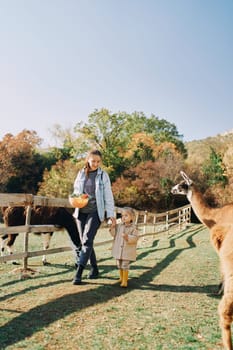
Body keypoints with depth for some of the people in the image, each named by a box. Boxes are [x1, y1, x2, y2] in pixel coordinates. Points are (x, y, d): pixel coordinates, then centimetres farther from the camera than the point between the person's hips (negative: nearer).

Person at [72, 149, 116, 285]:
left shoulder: (103, 175, 0)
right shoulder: (81, 173, 8)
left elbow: (108, 196, 1)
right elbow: (76, 190, 17)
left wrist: (111, 213, -4)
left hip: (95, 212, -4)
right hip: (81, 211, 4)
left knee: (87, 241, -14)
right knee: (85, 241, 7)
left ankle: (78, 273, -15)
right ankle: (94, 269, 22)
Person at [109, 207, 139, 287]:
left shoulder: (133, 228, -8)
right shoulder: (119, 226, 5)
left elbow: (135, 238, -12)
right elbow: (114, 234, 7)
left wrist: (127, 237, -28)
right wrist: (113, 226, -5)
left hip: (127, 251, -5)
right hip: (118, 250, 5)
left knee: (125, 265, -3)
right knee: (119, 265, 15)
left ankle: (125, 281, 7)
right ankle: (121, 278, 33)